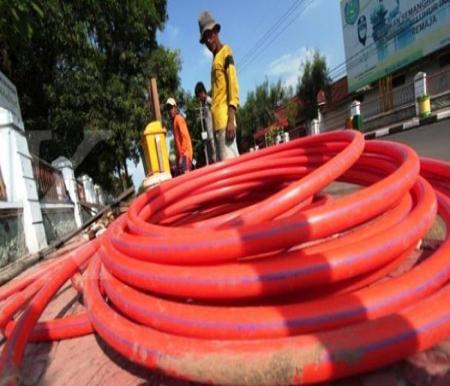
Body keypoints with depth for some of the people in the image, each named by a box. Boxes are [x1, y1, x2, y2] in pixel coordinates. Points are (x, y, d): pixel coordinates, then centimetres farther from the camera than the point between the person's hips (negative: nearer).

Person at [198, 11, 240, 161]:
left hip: (225, 119, -9)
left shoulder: (226, 52, 1)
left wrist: (231, 119, -19)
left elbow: (233, 87, -11)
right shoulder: (215, 59, 25)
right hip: (217, 121, 9)